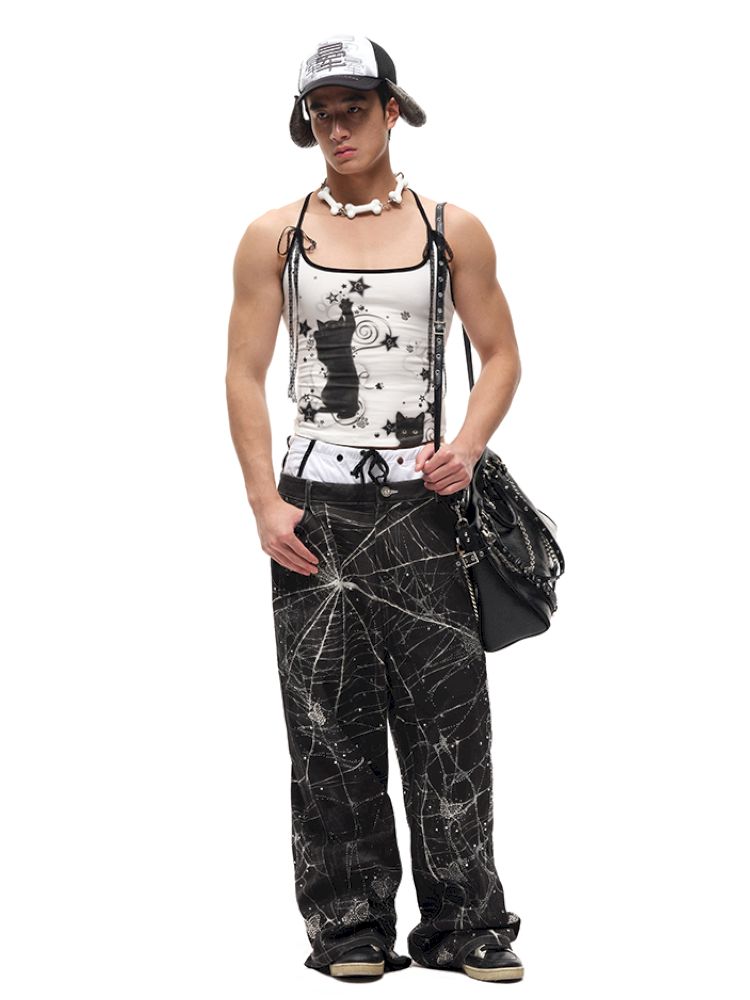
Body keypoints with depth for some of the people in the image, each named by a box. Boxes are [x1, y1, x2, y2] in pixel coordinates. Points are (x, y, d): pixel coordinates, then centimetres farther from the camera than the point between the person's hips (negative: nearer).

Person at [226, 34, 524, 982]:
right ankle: (349, 926, 12)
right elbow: (244, 374, 5)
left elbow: (501, 354, 12)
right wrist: (264, 502, -5)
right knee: (331, 724, 2)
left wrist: (468, 444, -6)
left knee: (447, 709, -2)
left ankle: (465, 924, 8)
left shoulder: (452, 229, 8)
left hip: (418, 501, 0)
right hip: (312, 503, 0)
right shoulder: (276, 235, 6)